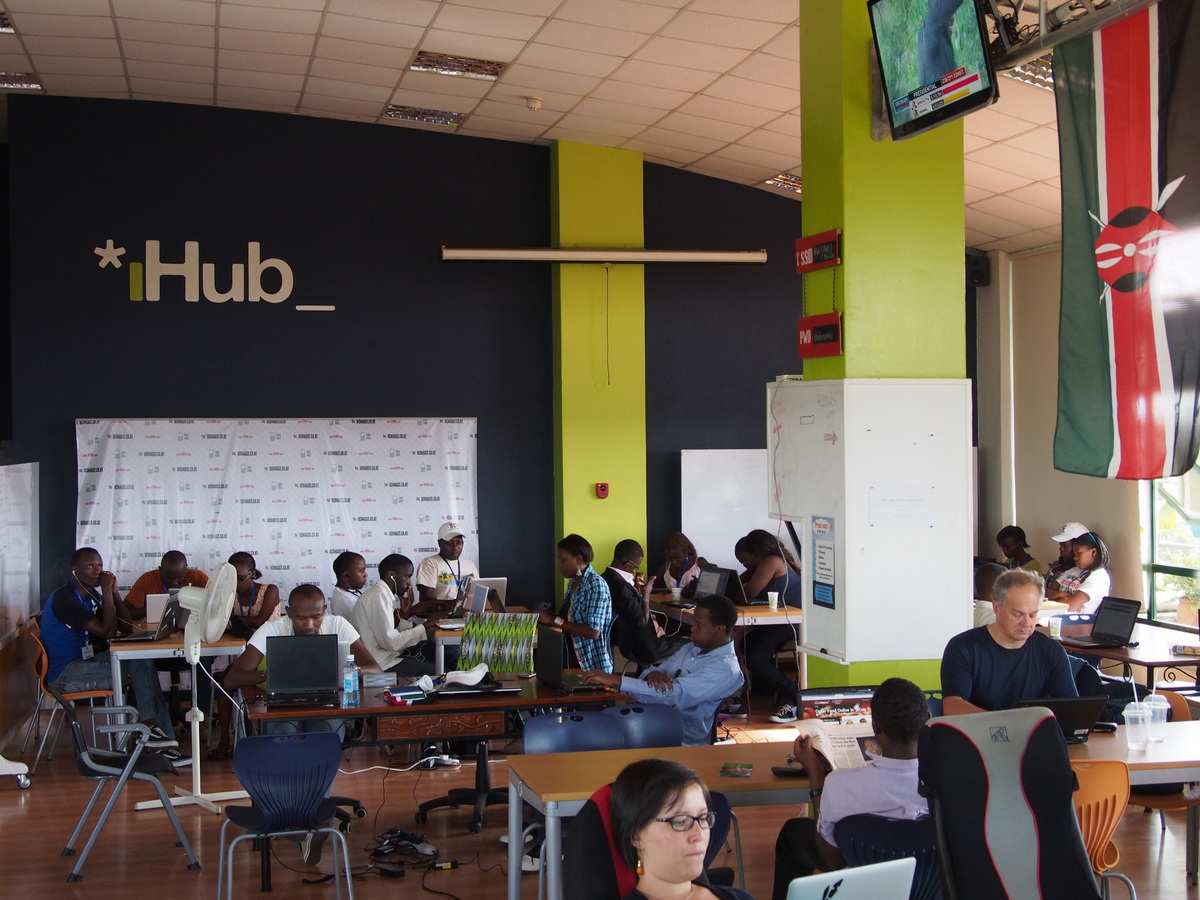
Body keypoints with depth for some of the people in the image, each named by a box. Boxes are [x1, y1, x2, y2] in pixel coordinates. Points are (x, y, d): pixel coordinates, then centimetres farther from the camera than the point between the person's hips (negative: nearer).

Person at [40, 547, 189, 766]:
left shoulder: (92, 595, 12)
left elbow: (127, 628, 7)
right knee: (138, 667, -24)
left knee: (143, 661, -15)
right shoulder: (64, 599, -16)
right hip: (65, 673, -9)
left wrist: (113, 591, -2)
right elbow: (107, 631, -22)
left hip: (88, 661, 9)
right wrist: (107, 591, -15)